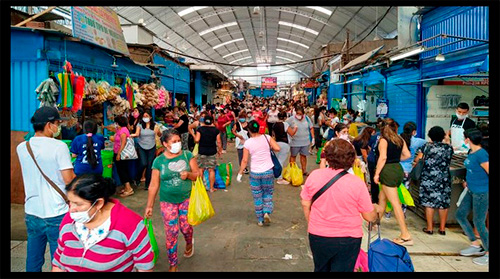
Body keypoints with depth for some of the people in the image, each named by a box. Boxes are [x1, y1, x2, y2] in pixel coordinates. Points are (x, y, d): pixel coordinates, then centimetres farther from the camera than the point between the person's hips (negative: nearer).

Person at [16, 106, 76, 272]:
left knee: (33, 263, 18)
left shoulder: (21, 148, 3)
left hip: (31, 213, 6)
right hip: (57, 214, -5)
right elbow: (69, 179, -15)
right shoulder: (59, 147, -14)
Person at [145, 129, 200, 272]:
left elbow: (197, 174, -1)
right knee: (171, 233, 2)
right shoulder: (159, 161, -5)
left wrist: (188, 174, -22)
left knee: (186, 227, 6)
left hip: (186, 199, 0)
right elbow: (154, 185, -1)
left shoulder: (187, 155, -4)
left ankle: (189, 243, 44)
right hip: (168, 201, 0)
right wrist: (149, 206, 0)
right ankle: (173, 263, 21)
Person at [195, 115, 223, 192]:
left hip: (202, 152, 0)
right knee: (211, 170, 5)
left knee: (201, 169, 10)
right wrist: (220, 150, 13)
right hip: (212, 152, 1)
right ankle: (211, 188, 10)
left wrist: (194, 137, 10)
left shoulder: (200, 129, -4)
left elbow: (197, 140, -12)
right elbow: (219, 142, 0)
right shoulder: (216, 130, 0)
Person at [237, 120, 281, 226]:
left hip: (254, 173, 0)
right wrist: (269, 147, 7)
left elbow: (244, 160, -5)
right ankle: (267, 212, -3)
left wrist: (240, 173, 5)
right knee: (268, 194, 18)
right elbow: (277, 148, -13)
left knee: (257, 197, 12)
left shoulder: (247, 143, -6)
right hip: (268, 171, 1)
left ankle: (260, 220, 19)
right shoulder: (267, 137, -5)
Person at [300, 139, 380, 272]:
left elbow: (305, 204, 0)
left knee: (320, 269, 25)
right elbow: (370, 217, -9)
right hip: (348, 240, -3)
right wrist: (375, 208, 13)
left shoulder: (314, 175, -12)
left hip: (317, 236, 3)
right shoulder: (357, 183, -18)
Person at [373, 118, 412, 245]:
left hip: (388, 170, -8)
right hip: (398, 169, 8)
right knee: (382, 197, 23)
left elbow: (383, 157, -18)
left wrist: (377, 173, -16)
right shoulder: (400, 140, 10)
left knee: (395, 202, -7)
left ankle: (406, 235, -6)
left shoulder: (383, 140, -8)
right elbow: (407, 155, 8)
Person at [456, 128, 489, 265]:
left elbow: (488, 171, -22)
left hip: (482, 193, -9)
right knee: (460, 214, 13)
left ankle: (488, 253, 20)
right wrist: (468, 182, 14)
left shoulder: (481, 154, -21)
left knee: (479, 223, 1)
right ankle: (476, 245, 26)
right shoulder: (471, 152, 7)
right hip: (472, 191, 9)